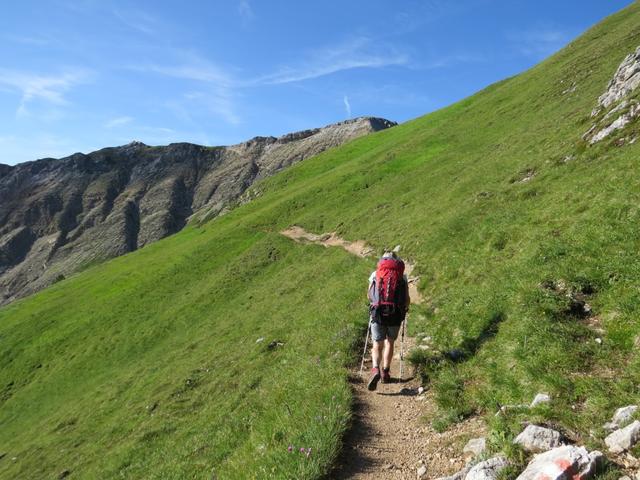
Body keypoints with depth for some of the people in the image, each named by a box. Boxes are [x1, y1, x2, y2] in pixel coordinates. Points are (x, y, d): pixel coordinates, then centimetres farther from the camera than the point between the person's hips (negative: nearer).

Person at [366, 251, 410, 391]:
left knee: (377, 345, 8)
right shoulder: (403, 276, 7)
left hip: (377, 313, 0)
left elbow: (369, 296, 15)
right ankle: (385, 372, 23)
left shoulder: (375, 274, 8)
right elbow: (407, 300, 4)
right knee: (389, 342, 21)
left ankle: (375, 370, -15)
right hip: (395, 314, 1)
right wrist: (404, 309, 26)